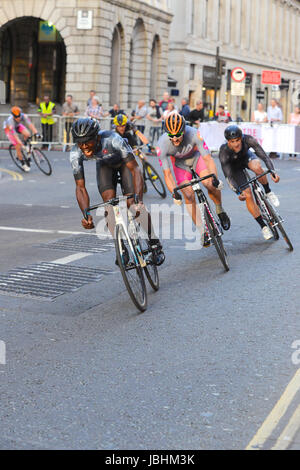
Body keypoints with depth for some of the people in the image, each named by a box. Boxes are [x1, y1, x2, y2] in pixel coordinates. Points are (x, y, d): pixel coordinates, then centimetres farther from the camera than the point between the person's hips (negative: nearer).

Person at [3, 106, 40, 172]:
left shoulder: (24, 116, -33)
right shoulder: (10, 120, -42)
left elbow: (30, 124, -39)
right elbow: (14, 134, -45)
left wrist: (36, 133, -52)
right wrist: (20, 143, -52)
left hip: (17, 126, 5)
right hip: (9, 129, -5)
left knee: (27, 134, -25)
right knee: (18, 147, -14)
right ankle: (23, 164, 1)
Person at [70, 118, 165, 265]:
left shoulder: (113, 140, -42)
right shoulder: (75, 154, -32)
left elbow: (135, 170, -41)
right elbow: (80, 187, -26)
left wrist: (138, 199, -52)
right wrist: (86, 214, -41)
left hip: (124, 161, -3)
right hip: (104, 165, 3)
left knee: (132, 203, -18)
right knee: (109, 202, -21)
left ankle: (155, 245, 0)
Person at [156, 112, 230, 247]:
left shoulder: (193, 134, -37)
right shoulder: (162, 145, -34)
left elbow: (208, 158, -35)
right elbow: (167, 174, -28)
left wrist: (215, 179, -49)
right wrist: (174, 193, -42)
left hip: (195, 155, -1)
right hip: (179, 162, 1)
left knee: (210, 184, -24)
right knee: (188, 195, -14)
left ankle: (220, 211, 4)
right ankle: (202, 231, -2)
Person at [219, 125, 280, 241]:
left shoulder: (248, 140, -33)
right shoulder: (224, 152, -36)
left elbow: (264, 156, -34)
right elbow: (228, 176, -35)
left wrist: (272, 171, -49)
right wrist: (238, 192, -47)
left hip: (246, 157, 1)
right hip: (234, 167, -1)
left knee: (257, 167, -36)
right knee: (247, 195, -15)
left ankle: (268, 192, -9)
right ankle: (263, 226, -4)